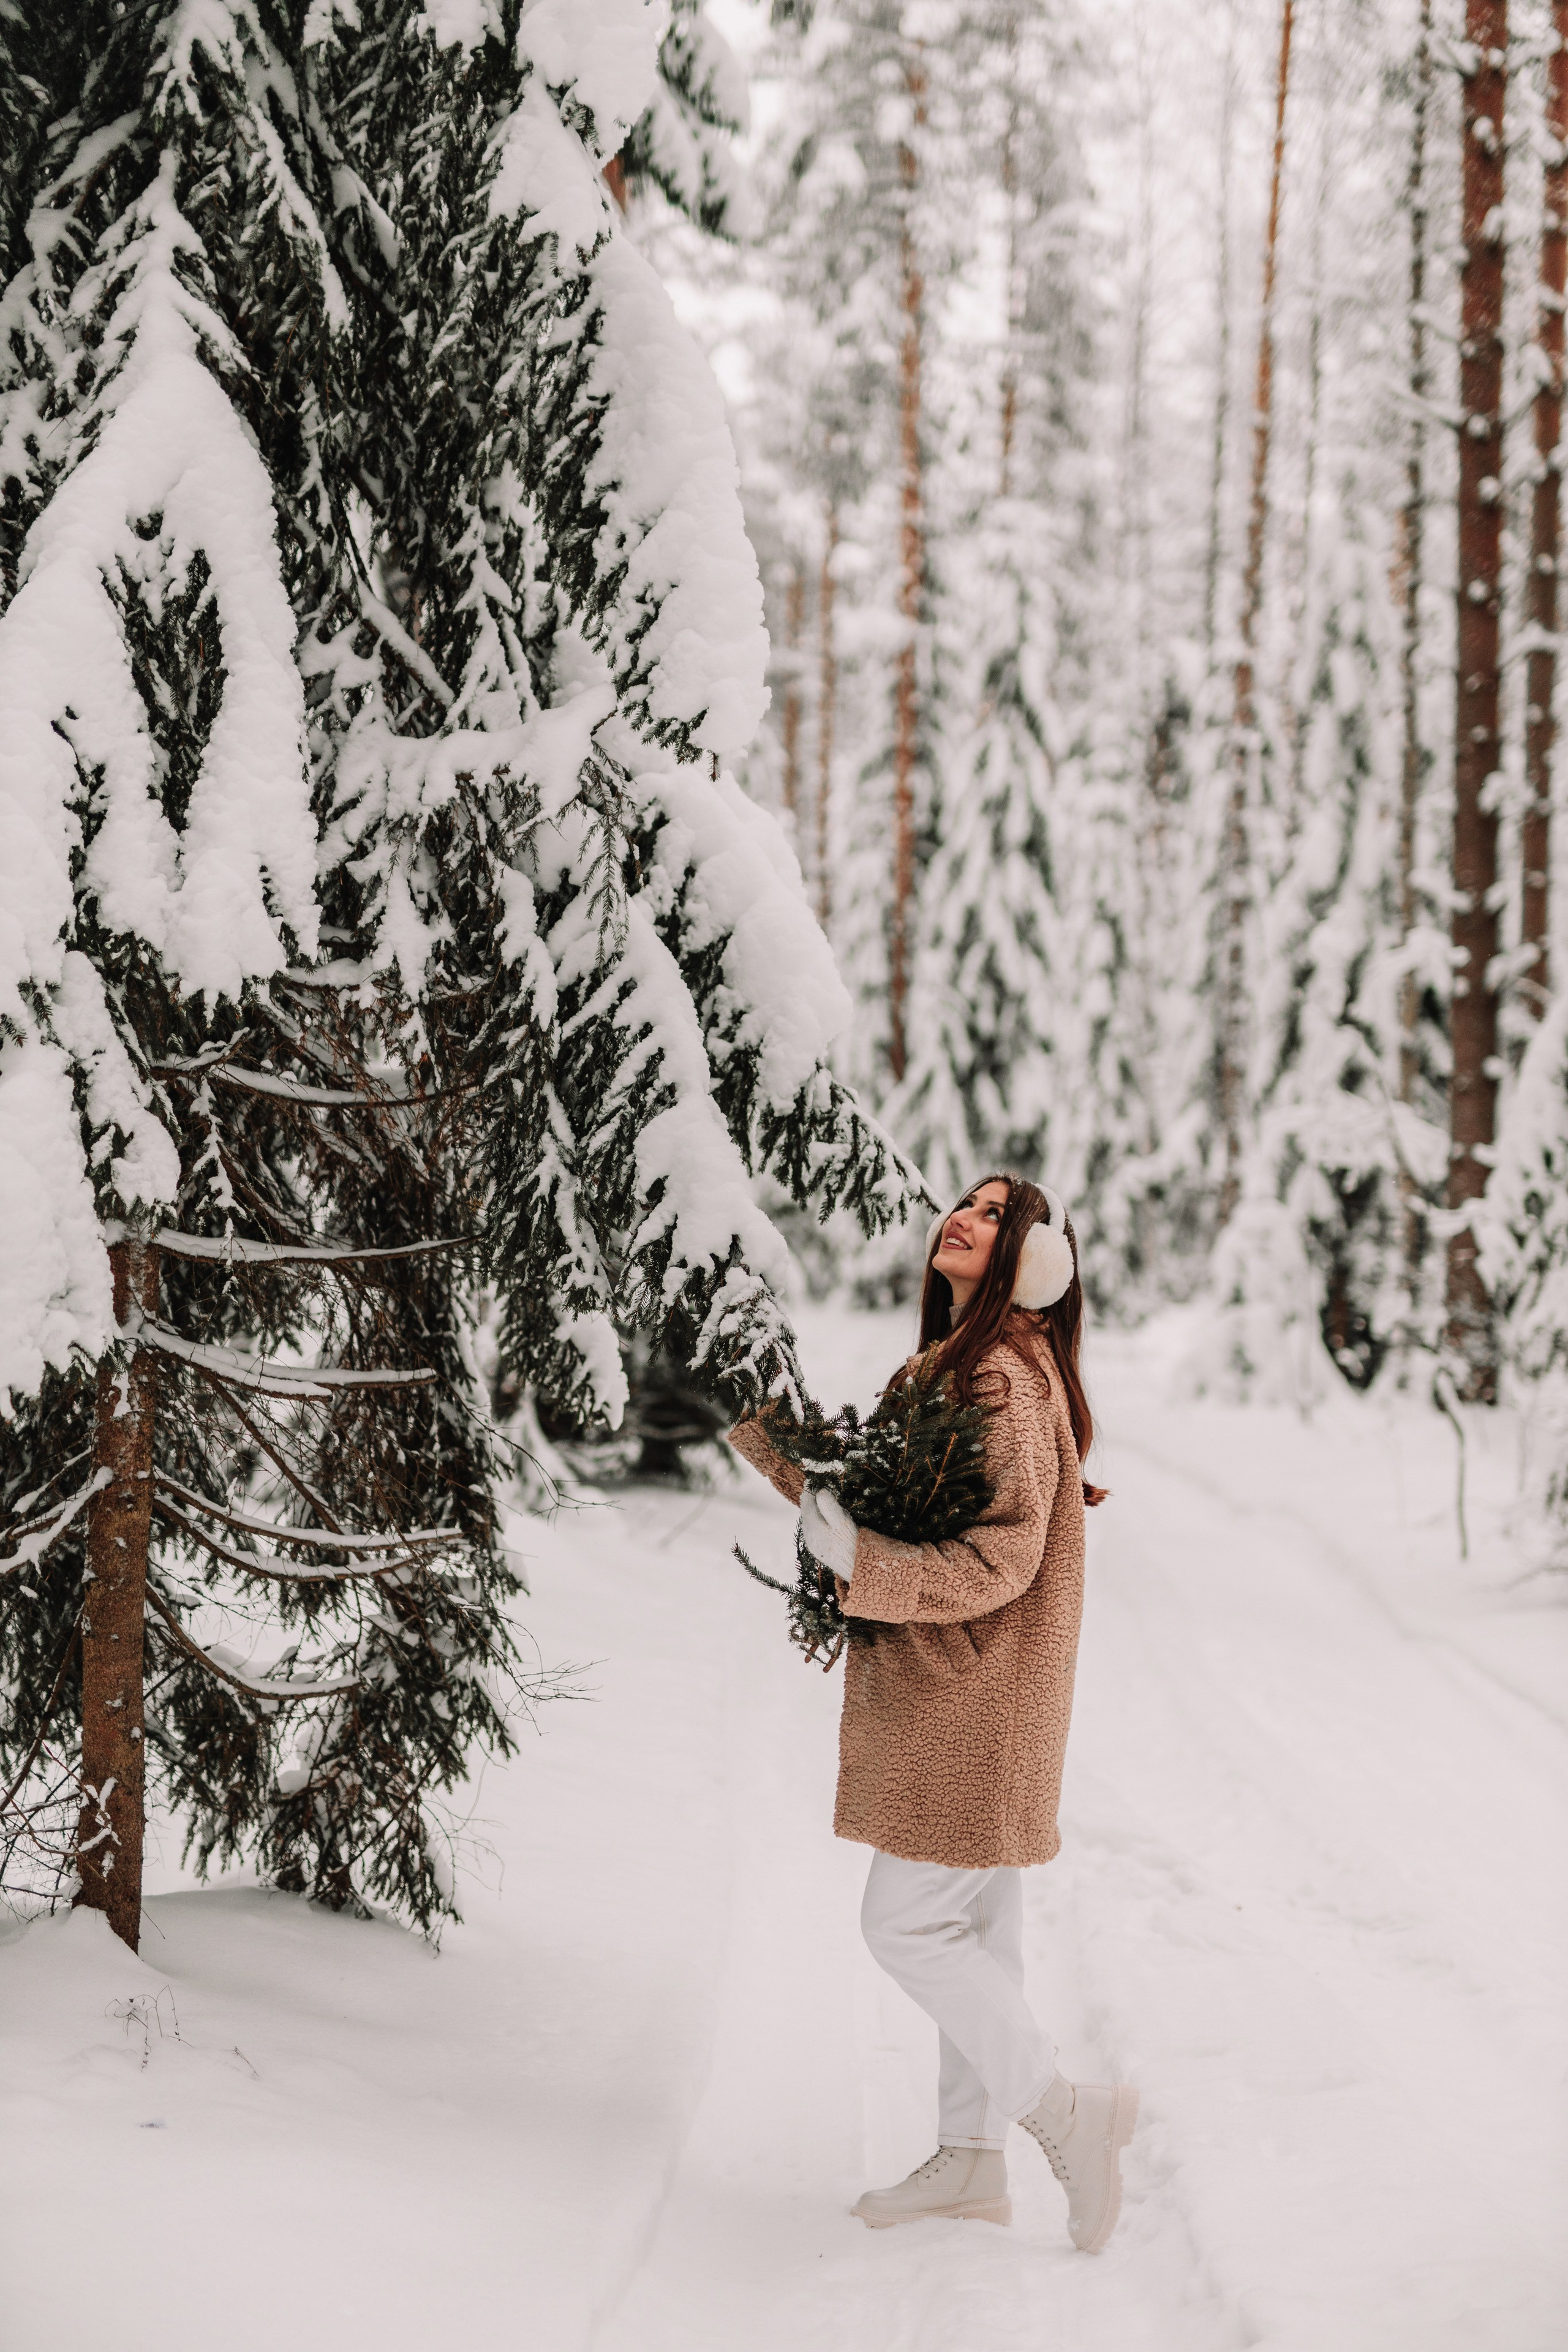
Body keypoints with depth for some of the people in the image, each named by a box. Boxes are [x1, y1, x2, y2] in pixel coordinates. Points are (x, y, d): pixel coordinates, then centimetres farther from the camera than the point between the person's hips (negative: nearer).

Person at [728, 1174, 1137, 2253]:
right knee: (976, 1926, 13)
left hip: (974, 1698, -10)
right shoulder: (954, 1365, 13)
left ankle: (1064, 2111, 1)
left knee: (909, 1923, -5)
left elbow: (1002, 1561, -23)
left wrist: (862, 1565, -27)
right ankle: (971, 2158, 21)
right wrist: (754, 1414, 17)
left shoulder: (1006, 1378, -18)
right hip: (951, 1692, 10)